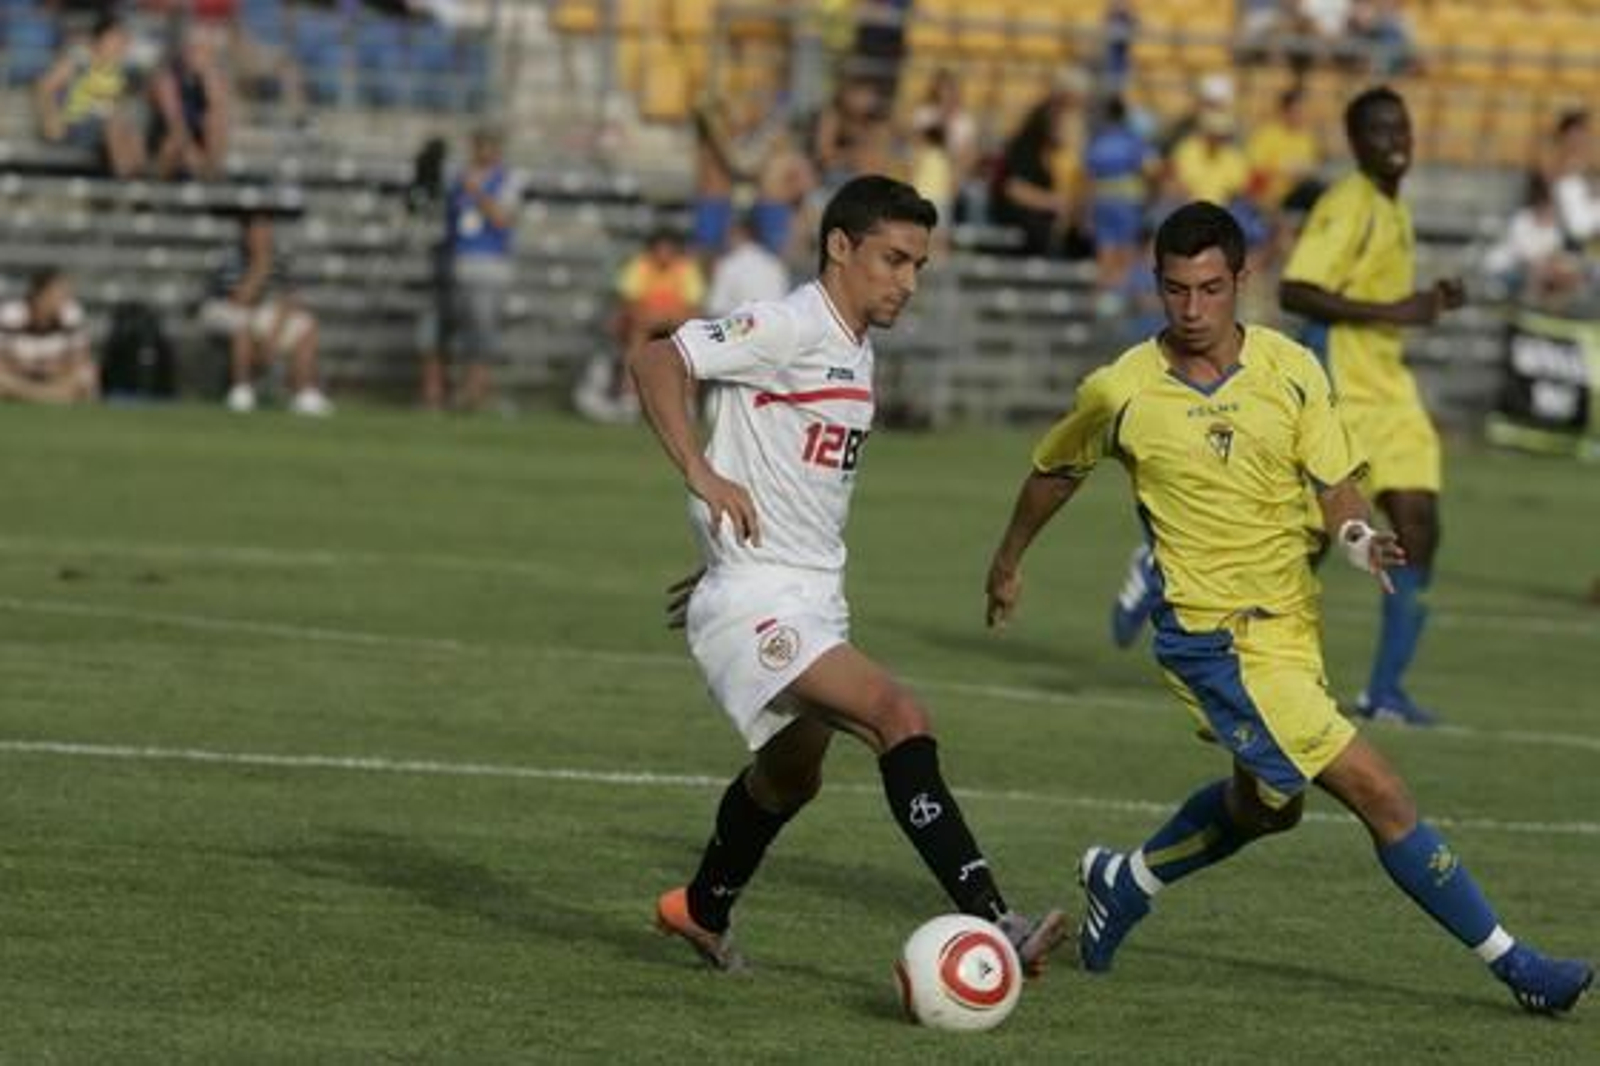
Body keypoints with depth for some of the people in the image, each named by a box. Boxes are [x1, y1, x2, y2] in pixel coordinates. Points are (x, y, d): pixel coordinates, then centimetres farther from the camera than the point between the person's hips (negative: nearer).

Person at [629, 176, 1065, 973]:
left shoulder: (855, 352, 15)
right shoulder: (789, 328, -13)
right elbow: (654, 362, -21)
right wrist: (701, 473, -29)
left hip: (816, 601, 10)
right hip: (757, 603, -10)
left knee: (791, 774, 26)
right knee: (901, 718, -25)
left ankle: (702, 912, 49)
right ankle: (989, 923, -33)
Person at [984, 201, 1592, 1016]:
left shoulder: (1292, 372, -3)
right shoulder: (1120, 393, -9)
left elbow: (1337, 491, -2)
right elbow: (1053, 473, 9)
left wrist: (1360, 538, -25)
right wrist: (1008, 564, 23)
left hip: (1291, 622, 5)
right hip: (1211, 638, -5)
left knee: (1265, 806, 25)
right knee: (1380, 795, -11)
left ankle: (1123, 883, 49)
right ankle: (1515, 967, -4)